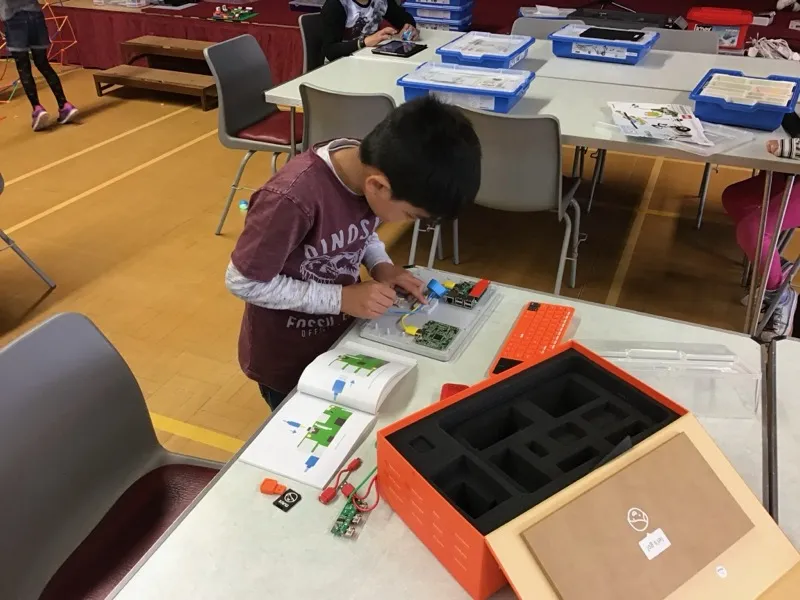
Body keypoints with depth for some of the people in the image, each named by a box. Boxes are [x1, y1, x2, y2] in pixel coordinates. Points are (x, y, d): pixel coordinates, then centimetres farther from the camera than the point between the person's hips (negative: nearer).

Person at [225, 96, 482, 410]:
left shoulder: (371, 165, -14)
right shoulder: (292, 198, -36)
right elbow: (242, 282, -25)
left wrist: (381, 265, -13)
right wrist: (342, 298, -26)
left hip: (340, 339, 6)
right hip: (285, 360, -5)